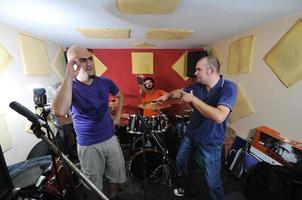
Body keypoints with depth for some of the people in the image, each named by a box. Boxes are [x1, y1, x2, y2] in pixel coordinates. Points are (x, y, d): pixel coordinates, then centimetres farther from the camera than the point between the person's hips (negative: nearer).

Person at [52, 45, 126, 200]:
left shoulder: (104, 82, -4)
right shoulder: (69, 87, -15)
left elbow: (120, 96, 15)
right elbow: (59, 112, -37)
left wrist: (117, 116, 6)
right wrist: (69, 77, -33)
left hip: (110, 138, 4)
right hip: (88, 145, -3)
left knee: (115, 175, 22)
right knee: (94, 186, 17)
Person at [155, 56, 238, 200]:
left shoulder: (229, 88, -23)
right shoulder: (198, 85, -5)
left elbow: (219, 117, -37)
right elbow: (181, 91, 14)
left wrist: (193, 99, -31)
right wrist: (168, 95, 0)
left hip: (211, 142, -6)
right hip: (191, 133, 6)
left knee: (213, 182, 7)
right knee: (180, 162, 23)